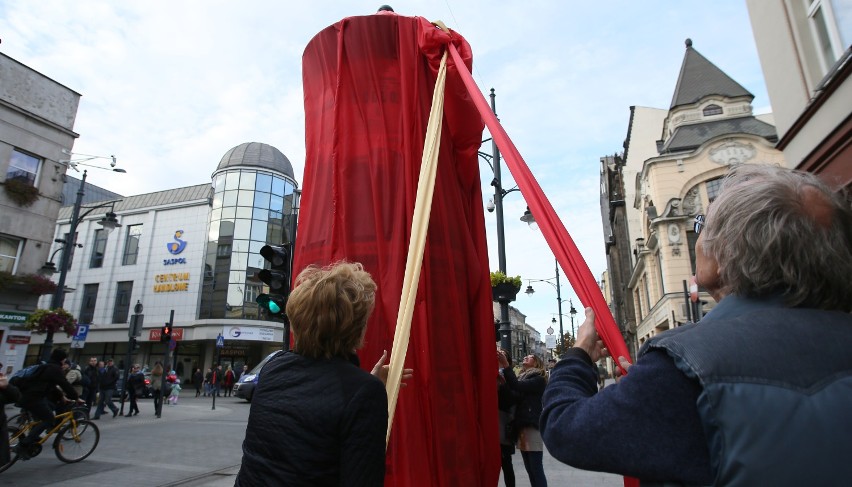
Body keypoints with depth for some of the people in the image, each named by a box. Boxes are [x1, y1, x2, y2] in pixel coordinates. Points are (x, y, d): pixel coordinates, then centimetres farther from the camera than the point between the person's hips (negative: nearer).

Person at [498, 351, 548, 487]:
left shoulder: (539, 379, -3)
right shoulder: (522, 377, 18)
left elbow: (517, 387, -18)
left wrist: (506, 366, -23)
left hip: (532, 426, -7)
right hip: (521, 426, 7)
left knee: (536, 469, -5)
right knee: (530, 470, 11)